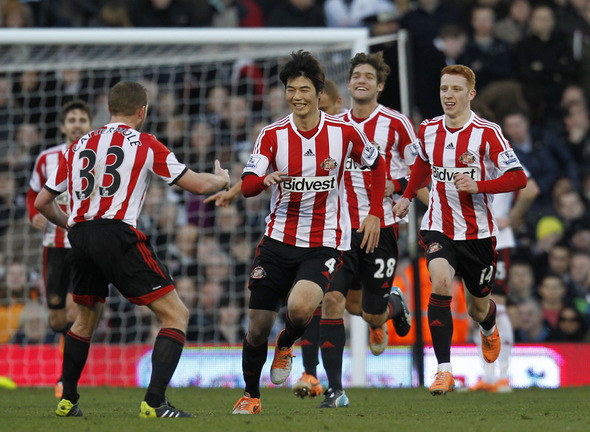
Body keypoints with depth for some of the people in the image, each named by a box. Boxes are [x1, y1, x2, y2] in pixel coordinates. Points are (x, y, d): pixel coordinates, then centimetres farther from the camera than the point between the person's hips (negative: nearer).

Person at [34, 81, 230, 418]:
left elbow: (42, 202, 23)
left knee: (86, 319, 28)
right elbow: (197, 185, 5)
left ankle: (68, 400, 31)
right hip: (117, 235, -6)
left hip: (81, 238, 6)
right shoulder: (145, 144, 4)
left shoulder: (79, 146, 18)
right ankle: (155, 401, -15)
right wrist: (222, 180, 28)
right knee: (176, 315, -2)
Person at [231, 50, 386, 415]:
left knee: (300, 307, -29)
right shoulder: (273, 135, -3)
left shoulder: (343, 132, -4)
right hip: (278, 240, 2)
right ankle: (251, 396, 25)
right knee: (259, 326, 1)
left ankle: (287, 345, 7)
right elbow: (247, 186, -11)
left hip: (324, 244, -2)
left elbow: (378, 166, 12)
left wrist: (375, 214, 4)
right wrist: (267, 179, -34)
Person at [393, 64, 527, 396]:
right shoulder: (428, 130, 1)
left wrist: (477, 185, -28)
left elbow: (518, 178, -17)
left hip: (478, 233, -2)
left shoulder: (487, 133, -14)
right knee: (441, 282, -26)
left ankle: (489, 327, 55)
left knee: (477, 309, 14)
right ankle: (444, 370, -26)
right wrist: (408, 196, 22)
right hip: (439, 228, 2)